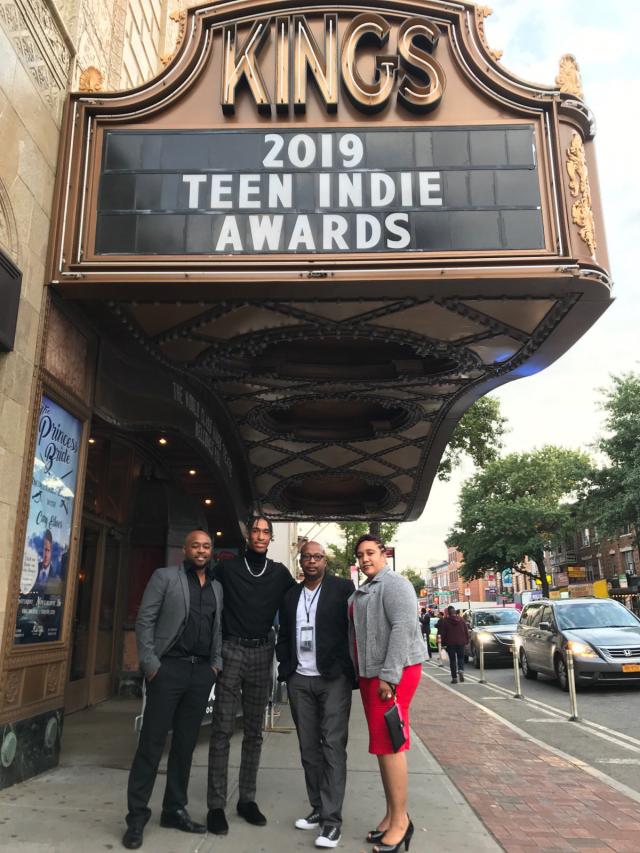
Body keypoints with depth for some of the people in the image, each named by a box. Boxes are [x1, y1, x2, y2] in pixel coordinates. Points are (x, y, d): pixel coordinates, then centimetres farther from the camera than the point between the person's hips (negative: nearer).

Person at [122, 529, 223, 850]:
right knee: (151, 743, 1)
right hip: (169, 667, -5)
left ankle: (175, 810, 25)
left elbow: (217, 628, 16)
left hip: (202, 671, 5)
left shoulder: (216, 586, 14)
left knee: (185, 744, 12)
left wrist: (217, 663, 5)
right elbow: (144, 620, -5)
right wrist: (150, 663, -11)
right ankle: (137, 816, 12)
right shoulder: (164, 576, -1)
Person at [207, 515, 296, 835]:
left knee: (254, 731, 9)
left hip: (262, 653, 3)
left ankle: (247, 799, 19)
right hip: (231, 651, -2)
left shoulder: (280, 573, 5)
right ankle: (216, 805, 3)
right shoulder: (226, 568, 0)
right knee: (222, 729, -3)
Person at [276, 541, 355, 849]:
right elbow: (283, 635, 16)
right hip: (299, 680, 5)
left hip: (333, 678, -4)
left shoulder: (343, 588, -2)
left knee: (332, 747, -4)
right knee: (309, 748, 10)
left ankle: (332, 819, 2)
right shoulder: (290, 595, 12)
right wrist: (285, 669, 6)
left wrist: (350, 670, -7)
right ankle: (317, 809, 22)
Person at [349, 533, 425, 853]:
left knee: (389, 745, -6)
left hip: (394, 673, -9)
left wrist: (389, 675, -22)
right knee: (382, 745, 13)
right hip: (371, 674, 9)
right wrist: (365, 674, 15)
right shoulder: (363, 591, 17)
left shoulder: (394, 584, -10)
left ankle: (400, 821, 4)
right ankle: (391, 815, 22)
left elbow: (403, 628, -20)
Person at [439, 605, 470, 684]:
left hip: (450, 643, -2)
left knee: (452, 660, 5)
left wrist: (443, 643, 3)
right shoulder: (461, 619, 3)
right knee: (461, 657, 16)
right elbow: (466, 631, 6)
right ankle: (461, 670, -10)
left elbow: (443, 633, -5)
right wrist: (466, 641, 13)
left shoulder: (445, 621, -6)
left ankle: (454, 677, 2)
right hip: (461, 642, 2)